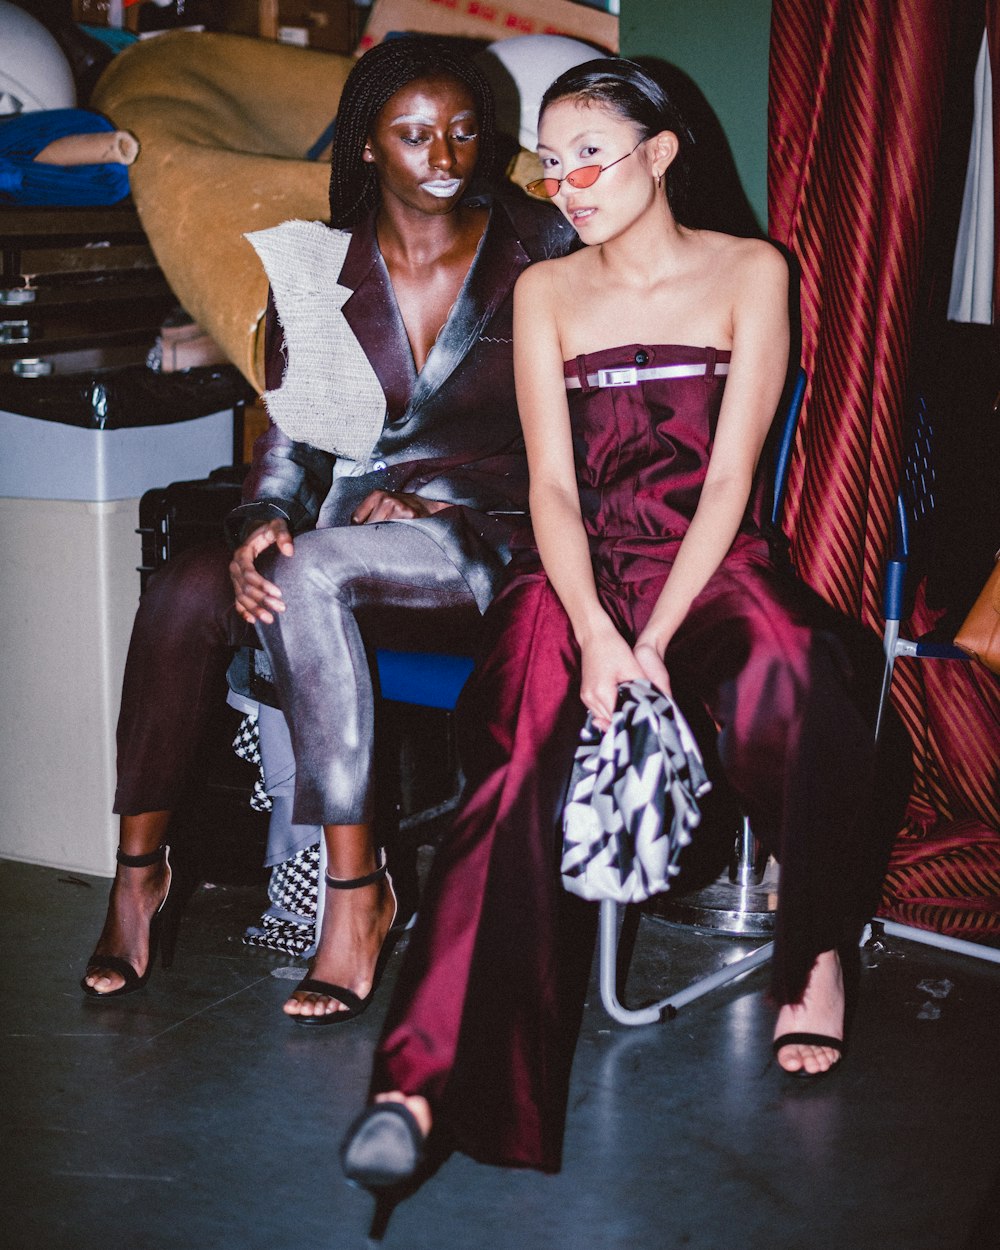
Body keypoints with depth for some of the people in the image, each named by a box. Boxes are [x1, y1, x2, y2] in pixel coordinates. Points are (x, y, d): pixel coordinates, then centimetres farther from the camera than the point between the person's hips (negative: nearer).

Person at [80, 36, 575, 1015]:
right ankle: (139, 868, -16)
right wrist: (263, 520, -13)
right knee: (185, 588, -27)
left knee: (308, 574, -34)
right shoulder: (315, 264, 10)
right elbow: (288, 431, 9)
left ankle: (357, 887, -27)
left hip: (487, 544, -3)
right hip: (339, 540, 4)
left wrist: (436, 499, -11)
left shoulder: (541, 256, 2)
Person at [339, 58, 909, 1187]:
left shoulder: (748, 273, 6)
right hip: (577, 572, 1)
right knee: (524, 757, -29)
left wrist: (653, 639, -18)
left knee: (786, 674, -36)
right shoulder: (544, 293, 12)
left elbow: (728, 477, -4)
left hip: (710, 565, -1)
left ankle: (815, 950, -10)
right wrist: (595, 636, -17)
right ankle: (425, 1083, -41)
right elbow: (553, 485, 2)